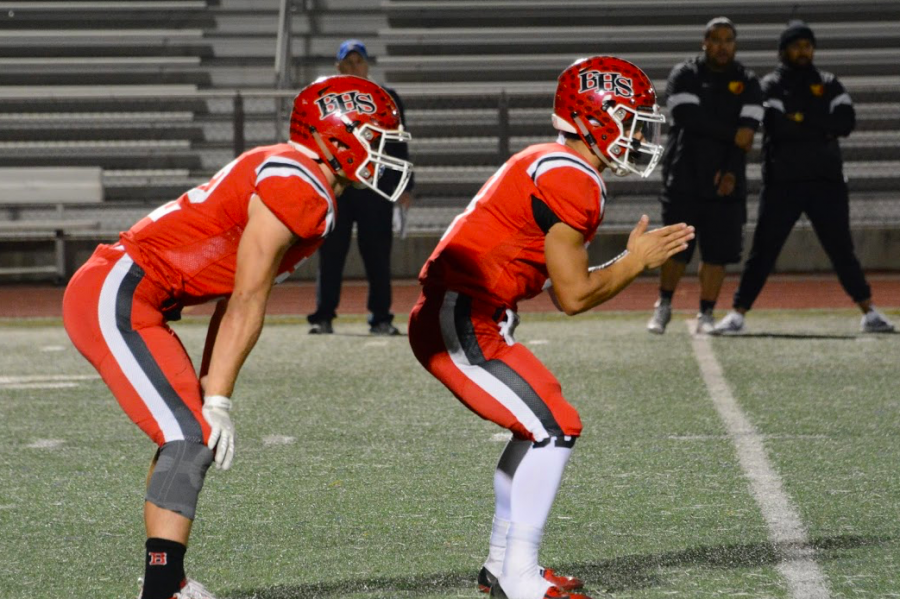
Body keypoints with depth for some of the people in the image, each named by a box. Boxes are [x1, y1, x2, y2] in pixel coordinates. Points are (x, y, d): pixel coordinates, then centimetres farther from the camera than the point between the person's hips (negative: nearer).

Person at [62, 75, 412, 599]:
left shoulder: (310, 196, 17)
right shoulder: (297, 187, -15)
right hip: (117, 301, -11)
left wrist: (209, 391, 15)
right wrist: (218, 400, -12)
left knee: (189, 434, 19)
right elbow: (246, 303, -15)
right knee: (192, 438, -16)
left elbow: (235, 303, 17)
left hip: (106, 294, 11)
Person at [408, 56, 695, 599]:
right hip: (462, 325, -10)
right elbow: (574, 296, -14)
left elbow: (562, 279, 17)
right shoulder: (573, 181, -15)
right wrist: (637, 261, -1)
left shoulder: (548, 167, 16)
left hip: (447, 318, 10)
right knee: (555, 428, -9)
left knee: (539, 427, 19)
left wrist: (636, 258, 11)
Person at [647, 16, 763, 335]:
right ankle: (664, 306, 15)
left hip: (725, 180, 2)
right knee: (677, 248, -4)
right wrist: (732, 135, -15)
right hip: (684, 177, -2)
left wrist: (731, 172, -16)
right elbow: (689, 116, -15)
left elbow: (748, 130, -4)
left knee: (718, 250, -2)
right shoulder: (684, 76, 1)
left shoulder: (747, 83, 7)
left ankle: (706, 314, 8)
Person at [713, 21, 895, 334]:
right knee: (763, 250, -3)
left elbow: (846, 122, -4)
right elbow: (777, 127, -14)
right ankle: (737, 314, 1)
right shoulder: (771, 86, 3)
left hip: (826, 181, 2)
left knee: (841, 249, 5)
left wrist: (802, 119, -11)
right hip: (782, 182, -2)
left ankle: (869, 313, 10)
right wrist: (821, 129, -11)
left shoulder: (829, 85, 12)